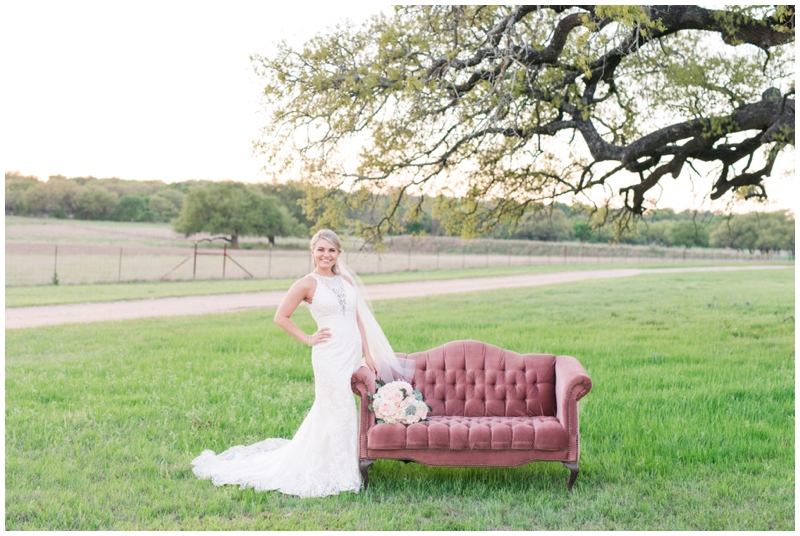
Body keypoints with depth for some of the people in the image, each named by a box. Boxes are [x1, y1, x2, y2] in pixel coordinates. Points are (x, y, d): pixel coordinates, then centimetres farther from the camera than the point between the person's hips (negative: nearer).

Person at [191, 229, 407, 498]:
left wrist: (368, 355, 8)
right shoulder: (307, 284, -4)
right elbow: (281, 317, -1)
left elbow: (358, 319, 13)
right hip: (330, 357, -5)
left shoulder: (347, 280, 11)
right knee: (337, 412, -4)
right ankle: (332, 472, 8)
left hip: (353, 353, 5)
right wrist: (308, 339, -2)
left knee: (329, 410, 12)